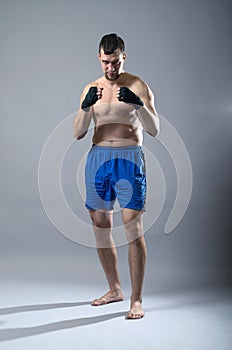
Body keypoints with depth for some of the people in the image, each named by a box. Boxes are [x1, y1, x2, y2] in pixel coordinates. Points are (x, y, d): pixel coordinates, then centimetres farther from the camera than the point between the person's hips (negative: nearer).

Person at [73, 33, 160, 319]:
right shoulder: (91, 89, 12)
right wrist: (86, 106, -14)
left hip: (129, 159, -4)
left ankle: (136, 299, 3)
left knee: (133, 228, -9)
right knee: (100, 227, 8)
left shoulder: (138, 86, 2)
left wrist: (139, 104, -24)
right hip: (98, 159, 4)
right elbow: (78, 133, 3)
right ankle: (115, 289, 26)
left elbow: (154, 130, -7)